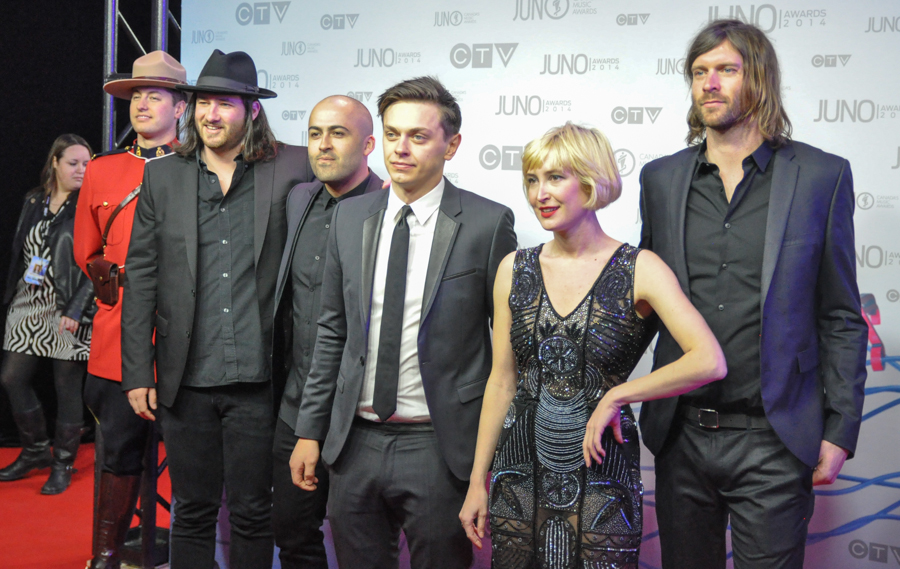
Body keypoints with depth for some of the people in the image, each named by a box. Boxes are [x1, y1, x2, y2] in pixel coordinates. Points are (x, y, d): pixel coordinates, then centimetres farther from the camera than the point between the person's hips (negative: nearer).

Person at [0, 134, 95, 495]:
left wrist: (75, 310, -17)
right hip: (29, 307, 6)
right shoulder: (34, 202, 11)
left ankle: (63, 464, 15)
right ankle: (36, 451, 26)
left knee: (67, 387, 1)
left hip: (68, 312, -6)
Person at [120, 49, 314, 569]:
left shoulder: (292, 168, -1)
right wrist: (138, 372, 2)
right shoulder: (162, 176, 6)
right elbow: (141, 279, 5)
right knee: (193, 511, 13)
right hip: (186, 380, 2)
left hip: (258, 380, -1)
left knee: (254, 512, 9)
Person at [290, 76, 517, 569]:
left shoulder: (488, 223, -7)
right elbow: (332, 333, 10)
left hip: (440, 448, -4)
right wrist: (310, 430, 8)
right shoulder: (349, 217, 6)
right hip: (355, 442, 4)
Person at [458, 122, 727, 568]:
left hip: (600, 471, -3)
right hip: (520, 468, 3)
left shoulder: (639, 270, -7)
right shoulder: (515, 269, 5)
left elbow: (710, 362, -18)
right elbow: (502, 381, 8)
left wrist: (615, 398, -14)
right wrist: (477, 481, 8)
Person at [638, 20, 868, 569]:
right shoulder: (661, 178, 7)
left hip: (772, 440, -3)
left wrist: (840, 431, -3)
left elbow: (841, 317, 1)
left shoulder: (822, 176, -1)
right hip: (682, 435, 3)